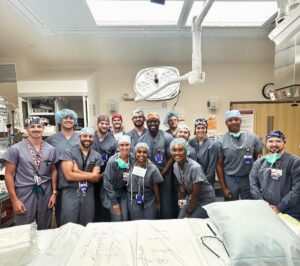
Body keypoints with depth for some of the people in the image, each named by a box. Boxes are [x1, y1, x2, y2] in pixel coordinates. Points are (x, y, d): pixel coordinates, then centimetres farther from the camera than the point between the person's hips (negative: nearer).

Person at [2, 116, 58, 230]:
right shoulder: (15, 149, -7)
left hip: (46, 193, 3)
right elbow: (9, 175, -5)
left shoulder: (51, 149, 3)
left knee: (45, 229, 16)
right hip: (25, 193, -3)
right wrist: (14, 199, -8)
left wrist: (54, 192, 4)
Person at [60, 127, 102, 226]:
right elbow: (69, 176, -16)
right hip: (71, 192, -3)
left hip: (88, 193, 3)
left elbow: (96, 178, -6)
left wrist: (78, 171, -14)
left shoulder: (96, 156, 4)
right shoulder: (69, 152, -6)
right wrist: (89, 175, -10)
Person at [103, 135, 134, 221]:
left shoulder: (133, 159, -9)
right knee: (117, 220, 0)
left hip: (124, 193, 4)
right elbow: (107, 182, -16)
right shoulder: (112, 161, -20)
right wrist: (114, 202, -13)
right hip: (112, 193, -3)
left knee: (125, 219, 5)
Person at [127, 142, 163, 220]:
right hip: (134, 201, 1)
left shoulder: (152, 168, -8)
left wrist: (158, 203, 6)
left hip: (149, 201, 0)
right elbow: (127, 184, 3)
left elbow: (155, 188, -1)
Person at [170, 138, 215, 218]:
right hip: (191, 198, 6)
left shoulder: (195, 167, -30)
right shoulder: (176, 166, -9)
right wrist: (181, 199, -3)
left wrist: (188, 213, -14)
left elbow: (196, 194, -22)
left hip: (205, 199, -6)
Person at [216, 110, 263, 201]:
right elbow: (219, 165, -3)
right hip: (230, 179, -1)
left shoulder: (252, 138, -2)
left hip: (249, 179, 1)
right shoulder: (221, 141, -6)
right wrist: (223, 187, -4)